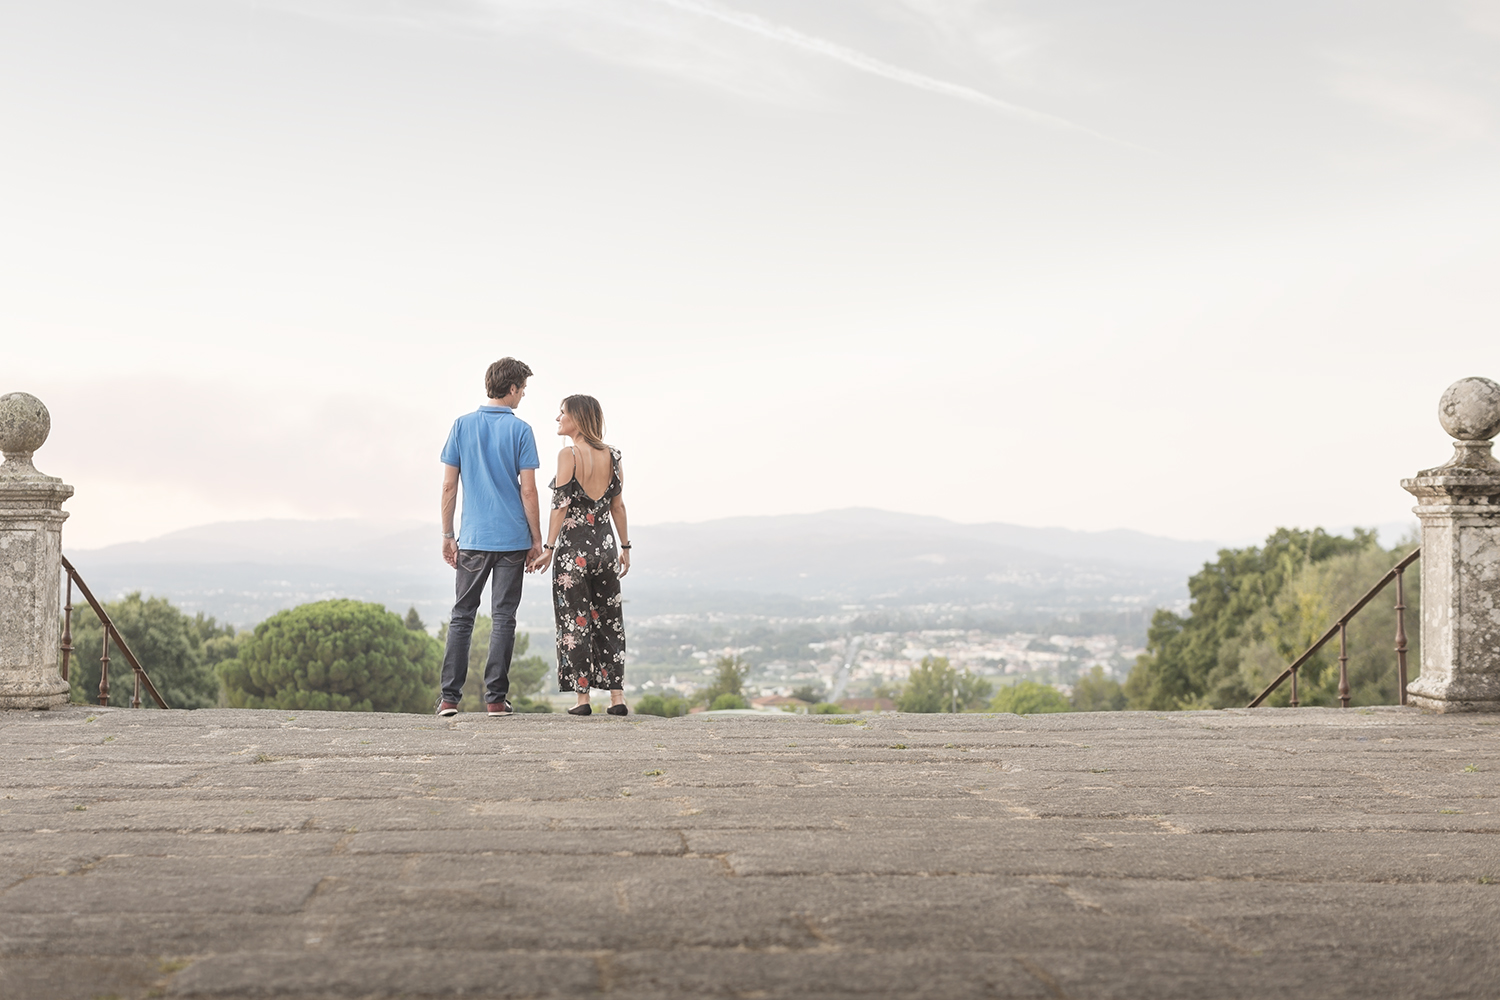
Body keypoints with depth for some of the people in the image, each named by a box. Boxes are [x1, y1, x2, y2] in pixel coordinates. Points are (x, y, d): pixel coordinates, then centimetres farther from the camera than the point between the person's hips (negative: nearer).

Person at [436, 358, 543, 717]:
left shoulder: (462, 425, 4)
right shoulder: (520, 429, -4)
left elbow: (449, 485, 3)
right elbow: (527, 490, -7)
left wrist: (448, 535, 10)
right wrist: (537, 539, 0)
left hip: (473, 539, 2)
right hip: (512, 539, -2)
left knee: (461, 616, 9)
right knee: (503, 618, 3)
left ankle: (450, 697, 5)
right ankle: (496, 698, 2)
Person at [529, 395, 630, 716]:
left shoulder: (568, 455, -9)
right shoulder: (612, 455, 5)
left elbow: (561, 505, -12)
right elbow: (618, 505, 8)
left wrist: (548, 548, -8)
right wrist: (625, 547, 14)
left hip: (573, 548, -4)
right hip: (605, 546, 5)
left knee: (575, 621, 3)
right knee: (609, 620, 10)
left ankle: (582, 697, 3)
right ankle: (617, 695, 7)